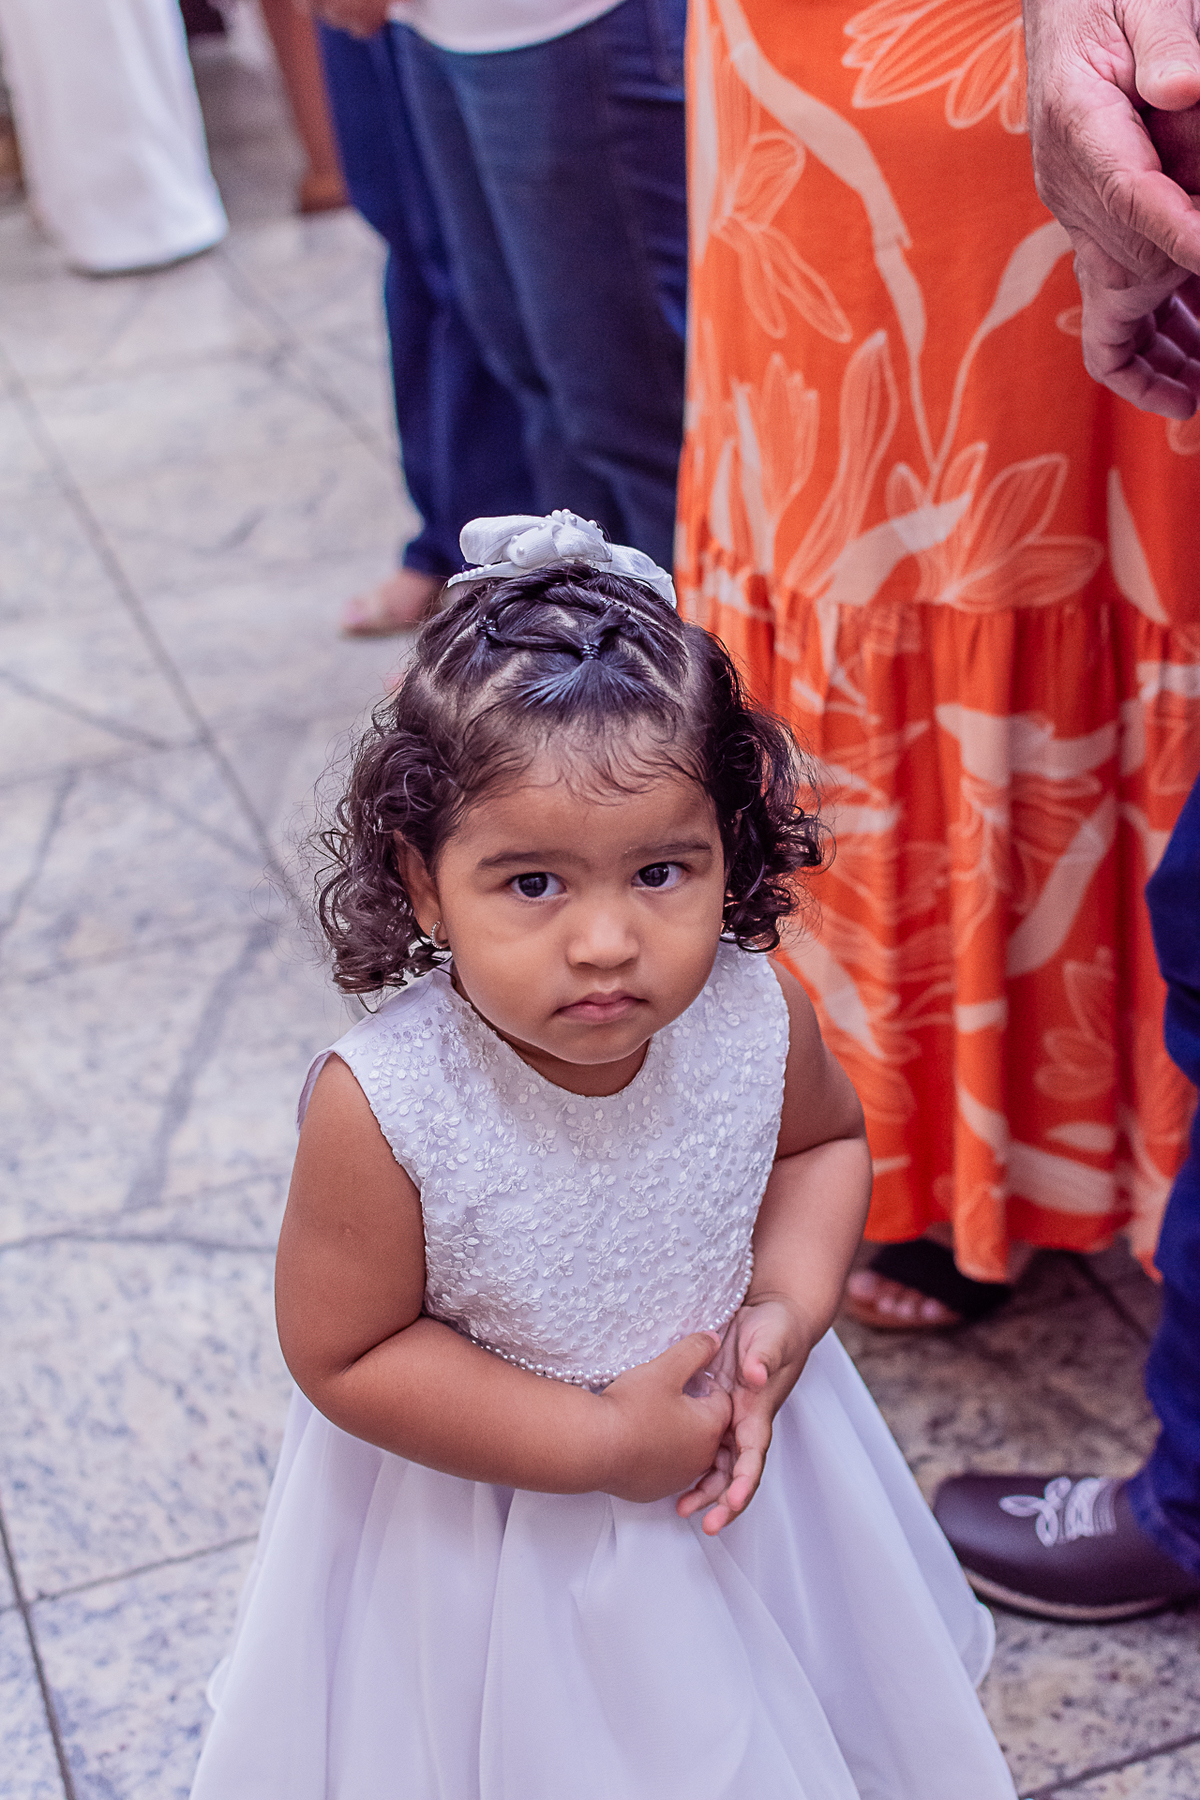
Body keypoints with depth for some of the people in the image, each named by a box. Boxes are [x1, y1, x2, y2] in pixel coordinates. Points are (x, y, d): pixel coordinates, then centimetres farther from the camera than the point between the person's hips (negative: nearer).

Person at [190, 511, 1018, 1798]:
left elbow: (824, 1138, 2)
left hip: (730, 1454, 4)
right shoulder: (382, 1108, -33)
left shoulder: (754, 1019, -21)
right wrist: (599, 1443, -23)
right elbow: (345, 1354, -22)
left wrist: (791, 1304, -16)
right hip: (480, 1526, -3)